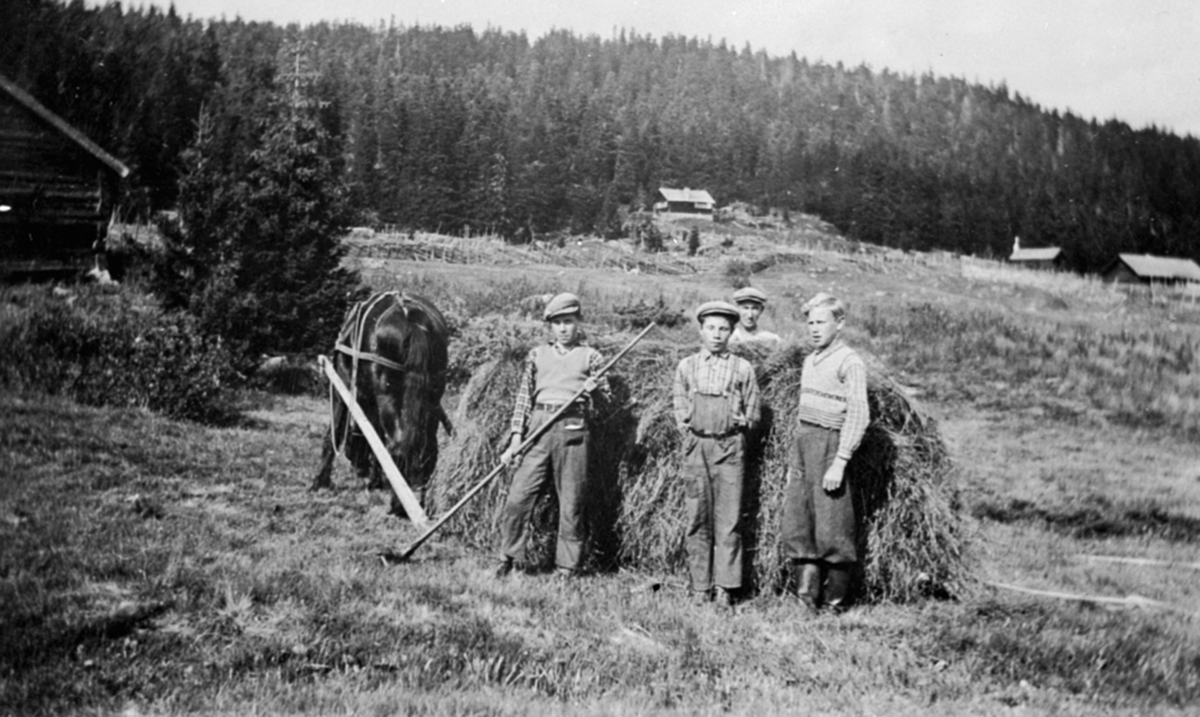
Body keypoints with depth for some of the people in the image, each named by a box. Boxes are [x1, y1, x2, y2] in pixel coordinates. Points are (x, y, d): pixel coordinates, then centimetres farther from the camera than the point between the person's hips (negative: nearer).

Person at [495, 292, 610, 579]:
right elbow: (524, 397, 13)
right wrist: (516, 438, 5)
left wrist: (596, 388, -13)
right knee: (518, 496, -5)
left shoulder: (590, 356, 11)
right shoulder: (537, 355, 15)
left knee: (572, 502, -1)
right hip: (538, 427, 2)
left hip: (572, 429, -1)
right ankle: (509, 558, 7)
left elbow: (606, 399, 11)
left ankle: (568, 568, 7)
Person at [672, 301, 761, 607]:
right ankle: (700, 587, 7)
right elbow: (680, 409, 13)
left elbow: (753, 412, 13)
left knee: (729, 519, -5)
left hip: (730, 447, -1)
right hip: (696, 446, 1)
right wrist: (686, 424, 0)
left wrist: (743, 421, 0)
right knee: (698, 519, 1)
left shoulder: (742, 368, 8)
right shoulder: (687, 367, 11)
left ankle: (725, 587, -1)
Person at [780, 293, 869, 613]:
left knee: (831, 526, -4)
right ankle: (807, 590, 7)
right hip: (803, 442, 8)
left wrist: (839, 463, -20)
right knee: (795, 522, 3)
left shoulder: (850, 363, -9)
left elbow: (858, 416, -15)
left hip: (829, 444, -8)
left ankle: (836, 598, 7)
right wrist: (794, 459, 19)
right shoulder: (809, 361, 17)